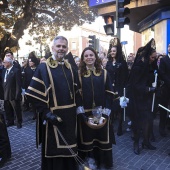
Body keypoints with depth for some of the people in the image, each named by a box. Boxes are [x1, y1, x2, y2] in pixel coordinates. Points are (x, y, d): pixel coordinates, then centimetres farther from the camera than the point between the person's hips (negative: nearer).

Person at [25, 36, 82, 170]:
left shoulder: (70, 68, 10)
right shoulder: (43, 67, -7)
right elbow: (34, 93, -13)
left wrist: (78, 107, 3)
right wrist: (46, 112, -20)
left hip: (70, 115, 5)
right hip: (53, 115, -5)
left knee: (69, 145, 19)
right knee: (53, 148, 9)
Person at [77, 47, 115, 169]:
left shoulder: (104, 73, 4)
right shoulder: (79, 74, -1)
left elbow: (109, 94, 1)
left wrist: (106, 113, -9)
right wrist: (84, 117, -13)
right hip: (84, 116, -1)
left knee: (102, 142, 11)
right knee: (87, 142, 7)